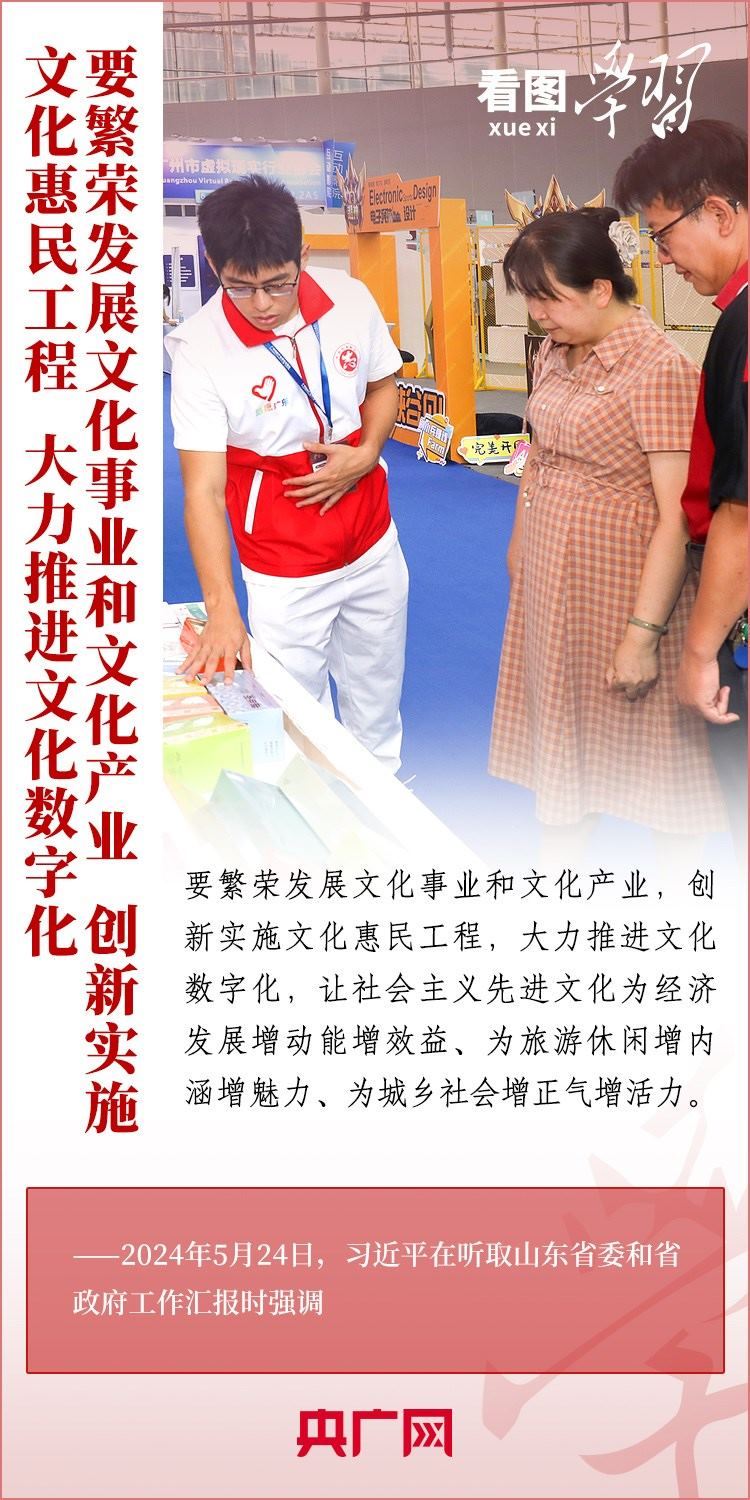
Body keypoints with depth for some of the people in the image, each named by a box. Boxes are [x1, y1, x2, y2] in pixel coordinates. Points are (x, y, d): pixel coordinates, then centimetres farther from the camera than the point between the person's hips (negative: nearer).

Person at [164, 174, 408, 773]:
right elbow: (204, 490, -23)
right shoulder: (199, 349, -21)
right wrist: (222, 610, -33)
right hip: (284, 572, -4)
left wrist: (364, 456, -12)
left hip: (374, 543, 4)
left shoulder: (351, 298, -9)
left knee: (377, 701, 19)